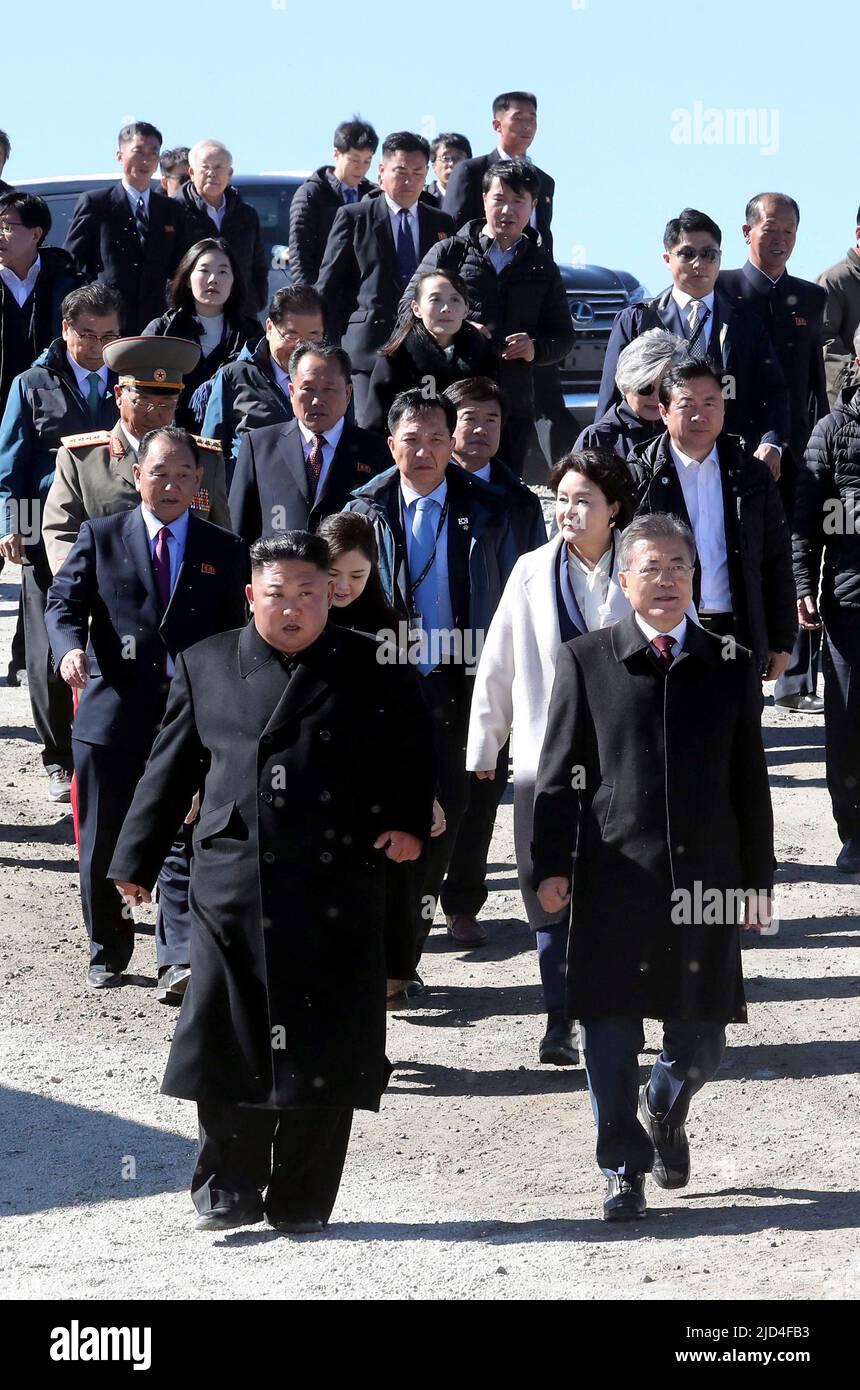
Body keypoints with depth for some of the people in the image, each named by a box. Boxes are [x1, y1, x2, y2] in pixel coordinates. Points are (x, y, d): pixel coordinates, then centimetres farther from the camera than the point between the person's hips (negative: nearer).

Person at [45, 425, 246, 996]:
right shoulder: (101, 537, 7)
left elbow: (235, 637, 8)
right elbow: (64, 601, 0)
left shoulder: (224, 551, 8)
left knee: (185, 843, -8)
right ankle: (109, 954, 24)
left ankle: (179, 961, -11)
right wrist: (70, 647, -22)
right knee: (105, 844, 9)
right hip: (113, 713, 1)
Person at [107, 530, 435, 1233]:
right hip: (231, 884, 1)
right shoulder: (207, 665, 11)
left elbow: (413, 754, 12)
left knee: (325, 1046, 1)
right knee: (229, 1043, 2)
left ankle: (302, 1201, 13)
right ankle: (229, 1192, 16)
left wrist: (410, 822, -5)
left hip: (337, 891, -1)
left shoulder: (374, 669, 7)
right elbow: (170, 768, 14)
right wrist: (137, 859, 13)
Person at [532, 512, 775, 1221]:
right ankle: (624, 1168, 13)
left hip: (705, 877, 2)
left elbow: (750, 781, 11)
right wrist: (552, 865, -4)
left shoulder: (730, 667, 9)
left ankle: (665, 1110, 39)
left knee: (700, 1038, 7)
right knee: (612, 1030, 0)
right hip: (614, 875, -2)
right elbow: (560, 774, 2)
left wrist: (757, 877, 8)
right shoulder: (585, 662, 3)